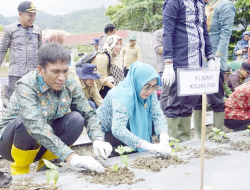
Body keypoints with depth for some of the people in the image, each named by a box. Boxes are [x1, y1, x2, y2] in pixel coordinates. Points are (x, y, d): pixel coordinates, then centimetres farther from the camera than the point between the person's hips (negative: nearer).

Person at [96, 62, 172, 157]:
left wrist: (164, 140, -43)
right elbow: (118, 129, -48)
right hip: (107, 133, -7)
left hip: (129, 127, 7)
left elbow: (158, 116, -23)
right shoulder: (122, 96, -36)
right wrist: (150, 146, -56)